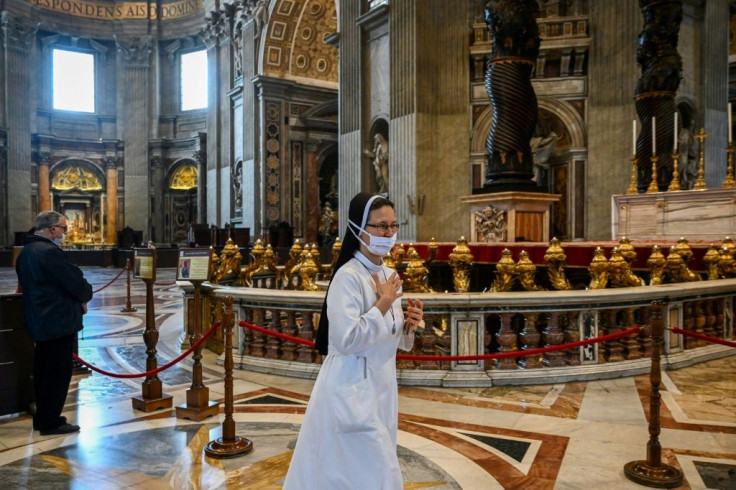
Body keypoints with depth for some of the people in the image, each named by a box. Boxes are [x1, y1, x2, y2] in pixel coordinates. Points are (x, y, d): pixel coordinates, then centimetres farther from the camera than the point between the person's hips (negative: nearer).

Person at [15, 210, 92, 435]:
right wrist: (85, 296, 2)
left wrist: (77, 298, 9)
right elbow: (76, 283, -22)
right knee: (59, 372, 0)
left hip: (39, 320, 10)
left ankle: (42, 417, 27)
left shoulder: (26, 251, 11)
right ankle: (50, 422, 9)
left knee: (44, 371, 17)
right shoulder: (50, 252, -21)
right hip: (59, 321, -10)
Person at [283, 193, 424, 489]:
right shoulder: (348, 277, -19)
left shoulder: (389, 275, 6)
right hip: (351, 391, -8)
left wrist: (408, 325, -5)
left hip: (380, 388, 8)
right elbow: (346, 339, -26)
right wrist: (382, 305, -19)